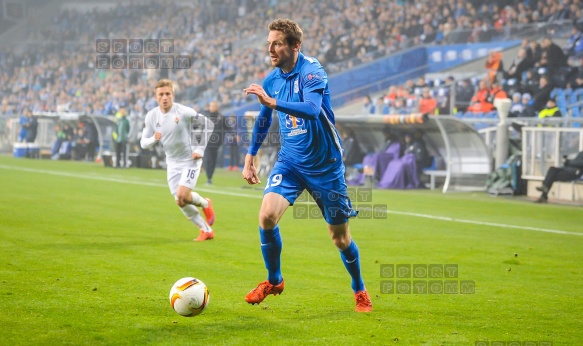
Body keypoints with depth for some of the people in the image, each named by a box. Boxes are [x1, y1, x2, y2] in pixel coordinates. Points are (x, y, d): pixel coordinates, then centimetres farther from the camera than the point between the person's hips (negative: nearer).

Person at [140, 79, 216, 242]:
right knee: (181, 202, 5)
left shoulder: (184, 112, -20)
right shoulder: (151, 116, -6)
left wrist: (199, 149, -14)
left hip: (190, 160, -5)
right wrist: (153, 139, -26)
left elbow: (207, 124, -11)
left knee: (183, 196, -19)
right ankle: (206, 230, 22)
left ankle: (205, 203, 15)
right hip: (172, 163, 5)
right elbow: (143, 142, -2)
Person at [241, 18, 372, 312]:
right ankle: (273, 281, 3)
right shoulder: (271, 80, 1)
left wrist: (272, 102, -45)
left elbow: (312, 109, -37)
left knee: (340, 238, 4)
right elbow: (263, 120, 18)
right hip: (290, 162, 4)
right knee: (267, 214, -19)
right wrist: (250, 158, 16)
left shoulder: (311, 71, -18)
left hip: (325, 165, -4)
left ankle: (360, 291, 30)